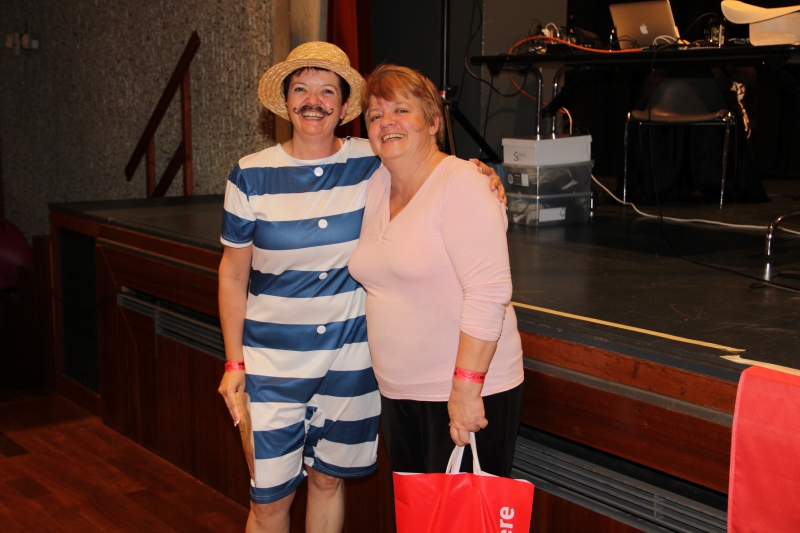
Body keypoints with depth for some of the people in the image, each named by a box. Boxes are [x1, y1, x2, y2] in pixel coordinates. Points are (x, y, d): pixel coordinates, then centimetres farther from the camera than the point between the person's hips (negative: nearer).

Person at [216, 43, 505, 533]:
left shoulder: (372, 164, -4)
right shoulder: (251, 176, -5)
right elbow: (233, 274, 2)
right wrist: (234, 363, 0)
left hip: (350, 355, 1)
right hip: (273, 358, -1)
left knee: (329, 479, 16)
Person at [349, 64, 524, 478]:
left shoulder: (461, 184, -14)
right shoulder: (376, 187, 10)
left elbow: (488, 292, -22)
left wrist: (466, 386, -24)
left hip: (468, 394, -7)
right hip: (398, 394, 7)